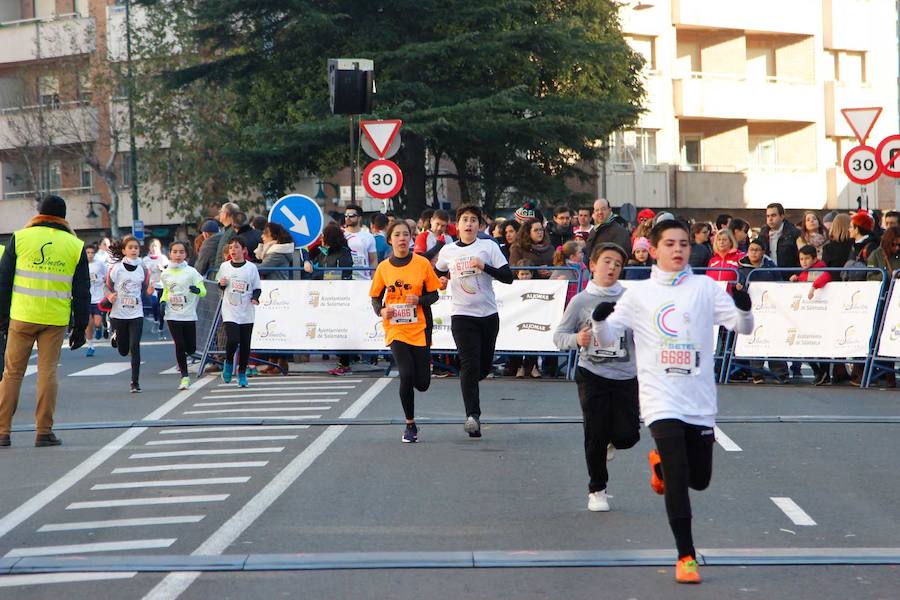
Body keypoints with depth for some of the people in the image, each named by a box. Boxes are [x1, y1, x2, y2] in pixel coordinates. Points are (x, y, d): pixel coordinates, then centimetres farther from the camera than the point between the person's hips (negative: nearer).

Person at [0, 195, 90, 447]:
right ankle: (44, 432, 2)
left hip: (21, 317, 0)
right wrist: (80, 327, 9)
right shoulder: (76, 246, 5)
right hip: (56, 320, 0)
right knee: (48, 373, 4)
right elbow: (82, 291, 5)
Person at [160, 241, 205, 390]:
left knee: (191, 348, 1)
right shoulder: (165, 274, 5)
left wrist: (197, 290, -31)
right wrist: (163, 302, 2)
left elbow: (203, 291, -8)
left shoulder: (191, 272, -5)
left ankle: (182, 358, 38)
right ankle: (185, 376, 4)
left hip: (189, 315, -1)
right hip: (172, 315, 1)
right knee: (179, 345, -6)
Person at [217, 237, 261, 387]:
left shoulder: (251, 267, 1)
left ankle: (242, 373, 18)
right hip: (230, 311, 0)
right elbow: (220, 286, 17)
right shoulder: (225, 267, 5)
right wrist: (221, 284, -6)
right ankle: (229, 362, 12)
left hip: (247, 312, 0)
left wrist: (255, 298, -14)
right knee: (232, 340, -17)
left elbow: (257, 288, 6)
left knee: (245, 344, 4)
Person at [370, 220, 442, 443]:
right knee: (406, 375, -17)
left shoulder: (422, 263, -1)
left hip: (419, 329, 0)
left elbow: (434, 294, 4)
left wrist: (419, 300, -16)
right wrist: (381, 311, -10)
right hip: (395, 329, 0)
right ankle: (410, 425, 0)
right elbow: (376, 297, 11)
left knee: (422, 384, 0)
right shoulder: (383, 268, 3)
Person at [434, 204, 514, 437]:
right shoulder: (447, 251, 6)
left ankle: (467, 385, 42)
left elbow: (508, 277, -5)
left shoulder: (489, 247, 1)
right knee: (470, 365, -15)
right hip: (462, 315, -1)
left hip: (488, 314, 1)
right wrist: (441, 279, 3)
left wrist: (484, 266, -18)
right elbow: (438, 272, 26)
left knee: (484, 366, 10)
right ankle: (472, 415, -17)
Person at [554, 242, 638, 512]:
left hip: (626, 376, 1)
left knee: (627, 434, -6)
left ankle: (610, 441, 32)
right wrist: (577, 339, -14)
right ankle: (597, 490, 18)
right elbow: (559, 335, 5)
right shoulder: (581, 301, 0)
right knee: (596, 434, -1)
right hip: (592, 375, -1)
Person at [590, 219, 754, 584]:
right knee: (678, 480, -11)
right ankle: (686, 557, -2)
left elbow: (743, 327, 0)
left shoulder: (705, 288, 5)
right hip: (661, 400, -2)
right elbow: (608, 338, 3)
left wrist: (743, 309, -23)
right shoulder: (639, 294, 4)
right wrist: (599, 321, -19)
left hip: (700, 401, 2)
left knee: (699, 480, 10)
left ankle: (661, 463, 42)